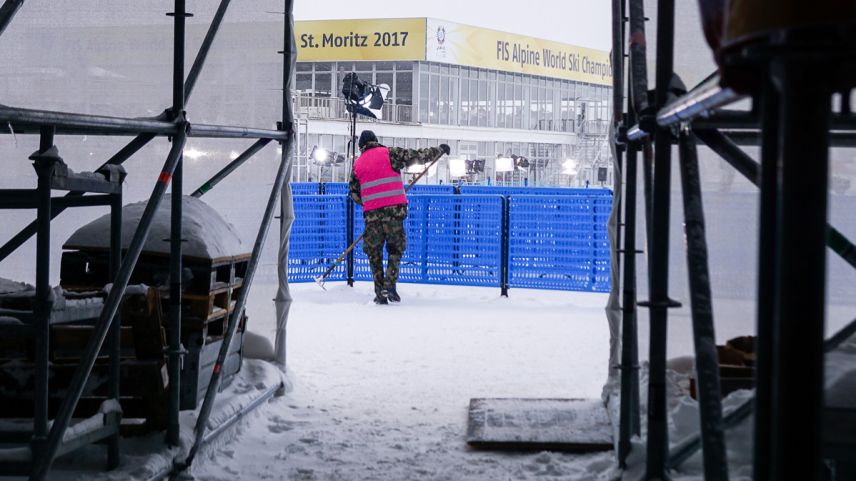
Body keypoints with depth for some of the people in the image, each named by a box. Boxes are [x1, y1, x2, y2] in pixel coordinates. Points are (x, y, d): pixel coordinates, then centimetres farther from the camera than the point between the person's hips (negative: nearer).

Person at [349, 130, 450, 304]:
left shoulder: (358, 164, 13)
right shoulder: (389, 153, 4)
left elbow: (354, 193, 16)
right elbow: (416, 156, 4)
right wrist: (439, 150, 17)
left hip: (371, 213, 2)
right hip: (394, 210, -2)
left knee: (374, 253, 11)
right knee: (396, 248, 12)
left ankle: (380, 293, 7)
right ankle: (390, 285, -4)